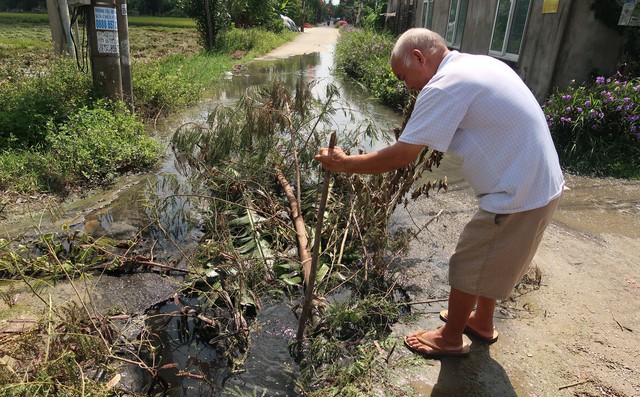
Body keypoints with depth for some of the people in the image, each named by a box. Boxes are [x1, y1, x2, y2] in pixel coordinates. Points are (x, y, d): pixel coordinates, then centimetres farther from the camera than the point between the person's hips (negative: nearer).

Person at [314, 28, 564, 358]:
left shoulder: (444, 87, -21)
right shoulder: (481, 64, 8)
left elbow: (399, 158, -21)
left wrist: (343, 163, -9)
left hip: (517, 197, -9)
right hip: (542, 184, 9)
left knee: (468, 266, 10)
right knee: (488, 259, 25)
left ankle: (450, 338, 31)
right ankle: (481, 321, 46)